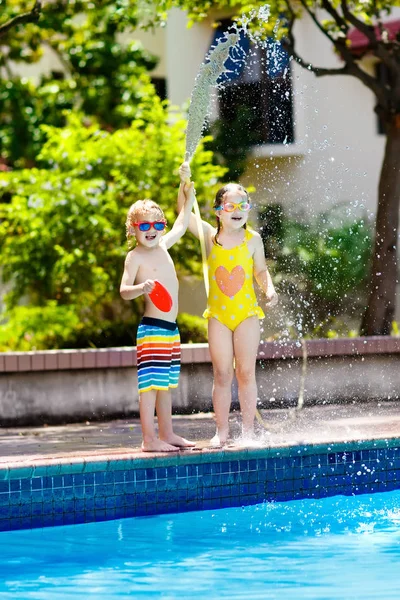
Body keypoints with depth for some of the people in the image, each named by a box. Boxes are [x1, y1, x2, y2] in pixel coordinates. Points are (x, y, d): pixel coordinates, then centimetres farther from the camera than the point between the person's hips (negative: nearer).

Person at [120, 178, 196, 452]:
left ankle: (167, 434, 22)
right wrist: (141, 288, -35)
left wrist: (188, 197, 32)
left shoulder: (162, 245, 13)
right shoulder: (135, 256, -8)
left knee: (166, 383, 14)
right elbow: (124, 290, -17)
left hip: (171, 329, 8)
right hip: (152, 328, -8)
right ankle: (149, 438, -10)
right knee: (151, 383, -9)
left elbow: (181, 226, 33)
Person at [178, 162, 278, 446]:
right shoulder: (210, 236, -1)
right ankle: (222, 431, 8)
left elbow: (261, 270, 10)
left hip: (247, 313, 0)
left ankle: (249, 430, 8)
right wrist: (185, 183, -21)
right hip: (218, 314, 1)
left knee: (246, 372, 1)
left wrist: (270, 288, -9)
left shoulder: (253, 239, 0)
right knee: (222, 375, 2)